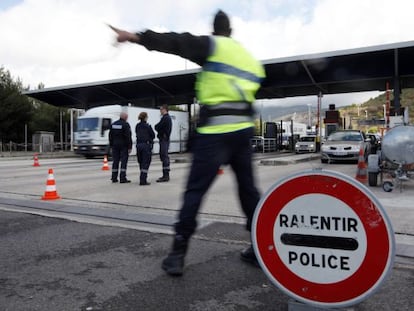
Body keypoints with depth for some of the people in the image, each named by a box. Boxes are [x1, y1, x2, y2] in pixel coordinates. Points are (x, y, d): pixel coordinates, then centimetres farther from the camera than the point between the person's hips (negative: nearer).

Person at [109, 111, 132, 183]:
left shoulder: (113, 124, 10)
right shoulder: (126, 125, -11)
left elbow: (110, 136, 12)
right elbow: (128, 137, -15)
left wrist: (111, 145, 16)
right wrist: (129, 147, -13)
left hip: (115, 146, 6)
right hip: (123, 146, -6)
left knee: (115, 161, 10)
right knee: (124, 161, -3)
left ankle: (114, 178, 12)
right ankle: (122, 178, -5)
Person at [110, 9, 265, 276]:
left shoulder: (212, 45, 1)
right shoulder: (251, 59, 21)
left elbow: (175, 43, -10)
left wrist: (135, 37, -15)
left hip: (216, 131, -6)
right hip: (243, 130, 6)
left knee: (195, 191, -1)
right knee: (248, 188, 15)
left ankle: (178, 255, 1)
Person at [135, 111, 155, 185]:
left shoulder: (137, 126, 7)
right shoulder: (147, 126, -11)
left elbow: (137, 134, 13)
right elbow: (153, 135, -4)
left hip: (139, 145, 6)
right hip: (146, 145, -6)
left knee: (141, 163, 15)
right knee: (146, 163, -4)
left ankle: (142, 179, 23)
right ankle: (143, 181, -8)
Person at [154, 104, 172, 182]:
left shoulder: (165, 118, -14)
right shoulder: (168, 117, 20)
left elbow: (157, 127, -16)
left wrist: (156, 126, 4)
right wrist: (158, 128, 1)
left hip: (164, 139, -11)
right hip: (165, 139, 11)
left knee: (164, 157, -10)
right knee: (164, 156, 13)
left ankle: (165, 176, -11)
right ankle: (166, 175, 19)